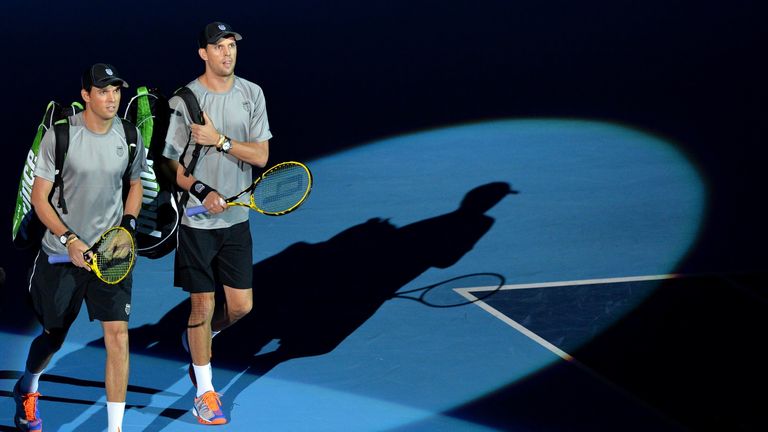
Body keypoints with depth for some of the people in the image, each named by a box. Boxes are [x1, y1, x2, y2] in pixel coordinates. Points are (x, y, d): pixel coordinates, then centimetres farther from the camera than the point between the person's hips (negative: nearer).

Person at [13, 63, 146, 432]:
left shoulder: (130, 136, -1)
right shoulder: (60, 135, -12)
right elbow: (39, 197, -8)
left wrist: (127, 224, -2)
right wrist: (69, 240, -18)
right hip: (61, 253, -2)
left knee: (118, 334, -11)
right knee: (53, 337, 13)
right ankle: (26, 391, 46)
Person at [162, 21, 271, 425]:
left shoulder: (252, 94, 2)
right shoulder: (184, 99, -7)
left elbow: (261, 155, -2)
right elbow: (173, 168, -4)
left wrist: (219, 140, -15)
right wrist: (202, 191, -20)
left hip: (236, 218, 3)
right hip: (197, 220, -3)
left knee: (241, 305, 4)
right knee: (202, 304, 2)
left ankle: (198, 339, 36)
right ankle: (204, 391, 16)